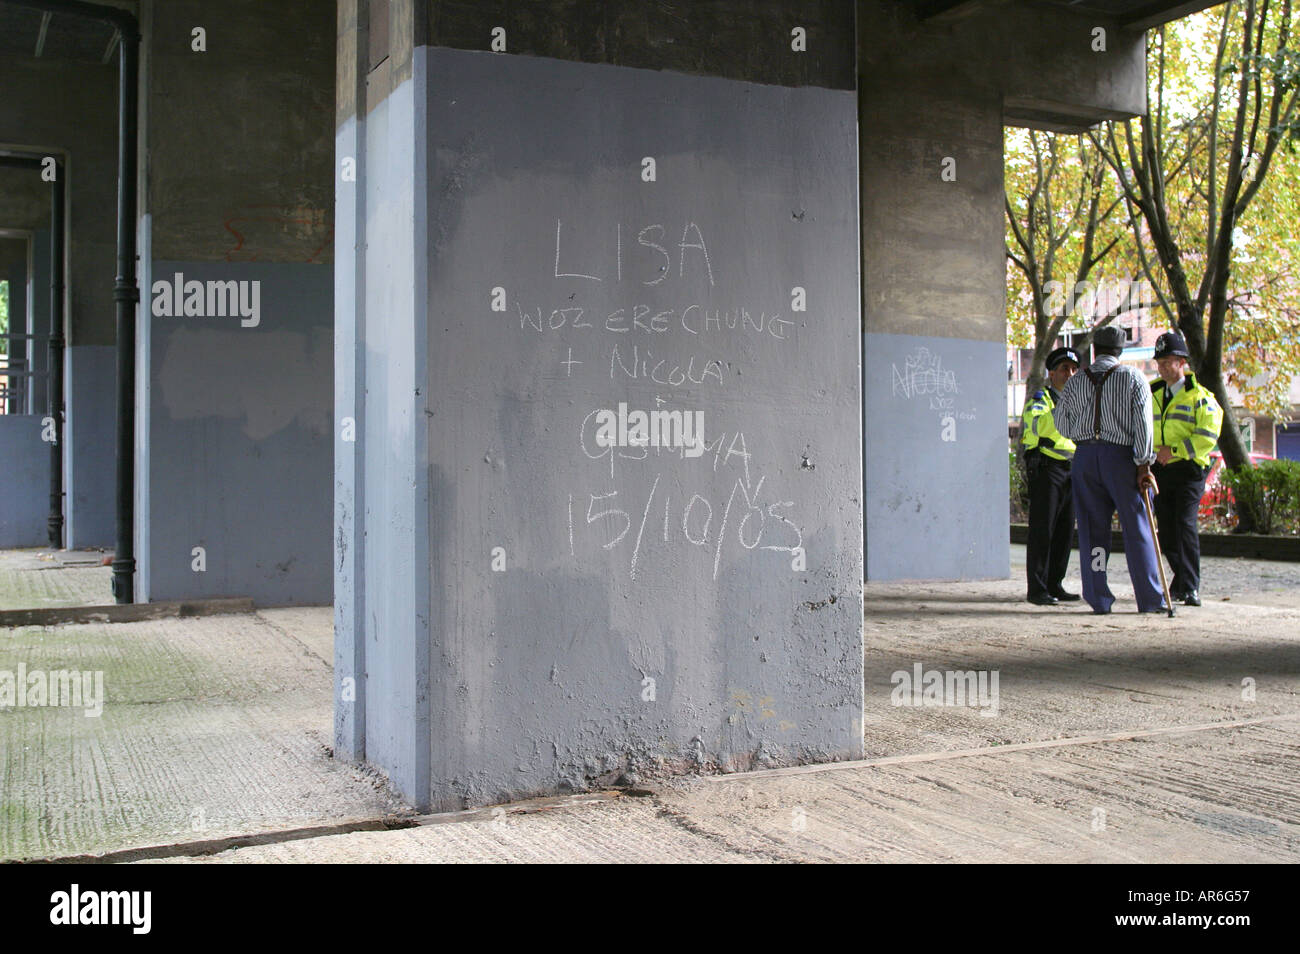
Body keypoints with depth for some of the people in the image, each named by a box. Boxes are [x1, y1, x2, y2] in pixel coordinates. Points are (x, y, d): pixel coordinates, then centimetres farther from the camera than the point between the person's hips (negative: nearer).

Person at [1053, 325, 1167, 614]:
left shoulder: (1075, 382, 8)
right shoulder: (1133, 377, 0)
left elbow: (1062, 423, 12)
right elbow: (1142, 421, -8)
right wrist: (1144, 465, -9)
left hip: (1085, 457, 3)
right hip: (1121, 455, -2)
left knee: (1092, 529, 6)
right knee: (1137, 528, 2)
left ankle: (1099, 599, 6)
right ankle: (1150, 600, 3)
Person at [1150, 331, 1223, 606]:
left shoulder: (1199, 396, -3)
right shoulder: (1151, 394, 15)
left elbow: (1208, 436, -12)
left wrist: (1174, 450, -18)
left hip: (1188, 470, -6)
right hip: (1159, 470, 6)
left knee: (1185, 525, -15)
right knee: (1166, 530, 7)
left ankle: (1191, 588, -11)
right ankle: (1182, 580, 22)